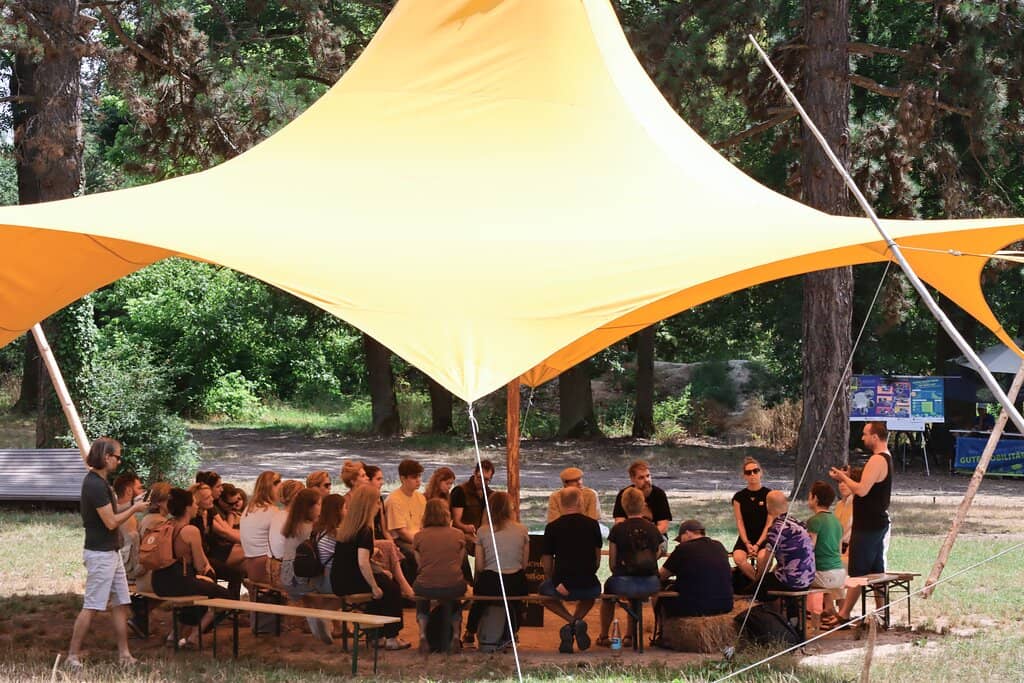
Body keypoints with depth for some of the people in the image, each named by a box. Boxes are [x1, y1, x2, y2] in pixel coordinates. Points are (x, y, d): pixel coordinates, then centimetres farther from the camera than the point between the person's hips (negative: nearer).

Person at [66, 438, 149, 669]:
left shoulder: (98, 482, 13)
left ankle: (124, 654, 13)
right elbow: (111, 522, -20)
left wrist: (132, 507, 9)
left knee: (121, 604, 10)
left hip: (111, 552, 10)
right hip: (100, 554, -10)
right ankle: (73, 656, -2)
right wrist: (134, 509, -9)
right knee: (91, 607, -6)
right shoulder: (96, 485, -20)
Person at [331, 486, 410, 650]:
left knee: (384, 580, 27)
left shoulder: (345, 526, 9)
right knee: (391, 589, 11)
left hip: (338, 582, 8)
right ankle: (391, 638, 14)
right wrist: (375, 588, -15)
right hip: (351, 583, -8)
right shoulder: (365, 530, -18)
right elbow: (362, 563, -25)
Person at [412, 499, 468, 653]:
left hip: (426, 588, 0)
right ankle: (455, 637, 32)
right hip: (453, 588, 0)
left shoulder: (419, 536, 1)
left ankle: (422, 636, 25)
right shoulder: (458, 535, 3)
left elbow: (419, 564, 10)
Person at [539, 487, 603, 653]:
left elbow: (547, 562, 6)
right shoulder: (592, 525, 4)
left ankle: (571, 621, 7)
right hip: (589, 586, 2)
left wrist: (553, 582, 24)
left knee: (543, 590, 32)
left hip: (562, 585, -2)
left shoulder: (552, 527, 0)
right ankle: (577, 621, 10)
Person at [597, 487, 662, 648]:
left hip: (624, 584, -2)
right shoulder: (653, 529, 3)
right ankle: (629, 637, 42)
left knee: (609, 585, 32)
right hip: (651, 585, 3)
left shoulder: (618, 529, -4)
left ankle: (603, 637, 36)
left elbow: (612, 562, 0)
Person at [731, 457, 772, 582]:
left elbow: (769, 524, -4)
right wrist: (747, 544, -11)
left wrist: (758, 545, -14)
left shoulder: (769, 495, 1)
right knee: (738, 558, -30)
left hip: (764, 538, -2)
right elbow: (740, 522, 3)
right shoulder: (739, 497, 8)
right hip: (745, 538, 2)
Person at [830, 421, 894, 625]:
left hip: (868, 526, -10)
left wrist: (843, 477, -11)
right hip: (878, 523, 10)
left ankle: (843, 615, -7)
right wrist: (848, 478, 12)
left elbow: (861, 490, -25)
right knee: (876, 571, 13)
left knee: (857, 572, -8)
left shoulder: (877, 460, -19)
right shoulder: (886, 458, 15)